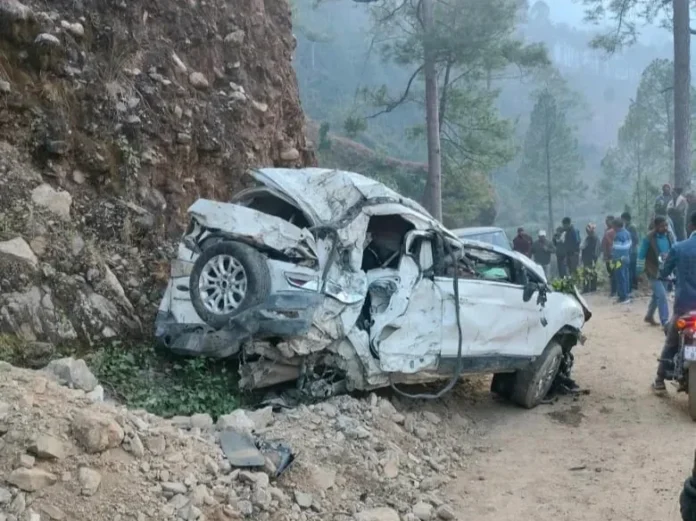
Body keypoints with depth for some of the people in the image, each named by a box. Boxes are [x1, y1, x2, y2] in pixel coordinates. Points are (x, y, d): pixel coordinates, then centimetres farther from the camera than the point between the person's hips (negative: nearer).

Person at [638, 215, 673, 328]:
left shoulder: (669, 236, 2)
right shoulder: (649, 238, -16)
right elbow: (641, 255, -9)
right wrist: (640, 271, -7)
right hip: (654, 271, -6)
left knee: (657, 295, 18)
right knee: (662, 295, -11)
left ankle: (649, 316, 37)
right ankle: (665, 322, -8)